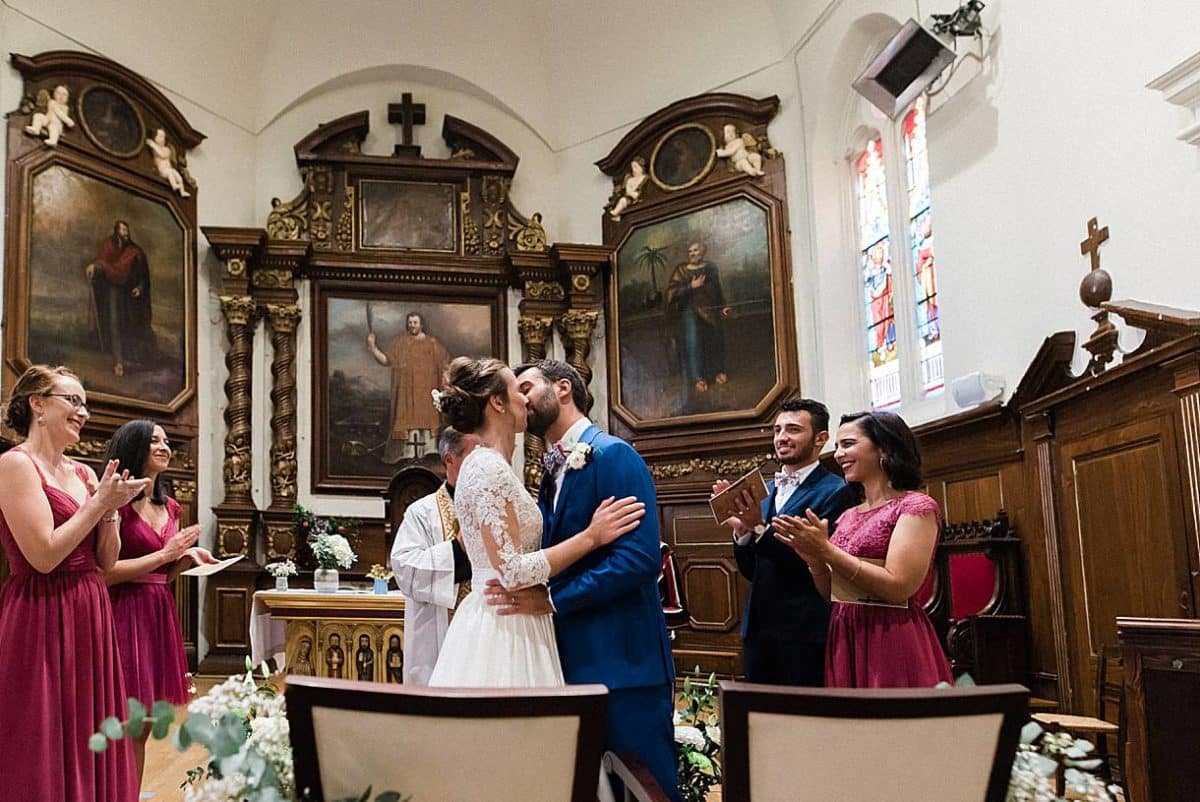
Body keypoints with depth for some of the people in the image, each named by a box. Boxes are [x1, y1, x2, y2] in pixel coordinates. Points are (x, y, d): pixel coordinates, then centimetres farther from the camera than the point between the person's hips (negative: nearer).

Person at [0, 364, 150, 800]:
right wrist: (99, 502, -12)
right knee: (44, 752, 1)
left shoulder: (83, 473, 12)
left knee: (90, 743, 12)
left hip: (90, 616, 8)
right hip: (41, 618, -7)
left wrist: (110, 509, -4)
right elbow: (44, 556, -18)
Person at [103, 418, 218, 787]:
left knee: (144, 723, 12)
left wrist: (188, 557, 3)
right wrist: (165, 553, -14)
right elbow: (104, 573, -16)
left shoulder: (169, 507, 15)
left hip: (159, 613, 8)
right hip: (125, 614, -8)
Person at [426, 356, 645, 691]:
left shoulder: (491, 465, 14)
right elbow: (511, 571, -21)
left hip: (502, 622, 9)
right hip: (502, 629, -9)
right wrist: (591, 536, -17)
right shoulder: (488, 469, -16)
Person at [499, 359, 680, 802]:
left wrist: (551, 599, -22)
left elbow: (640, 557, -22)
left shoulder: (613, 454, -11)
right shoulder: (553, 472, 17)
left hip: (622, 663, -9)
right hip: (574, 662, 9)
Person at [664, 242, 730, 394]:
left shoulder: (711, 267, 10)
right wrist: (691, 287, -18)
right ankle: (698, 378, -8)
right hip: (691, 312, -3)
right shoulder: (682, 271, -1)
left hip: (712, 311, 3)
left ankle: (717, 371, 27)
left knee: (714, 341, 8)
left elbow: (718, 290, 16)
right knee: (693, 343, -11)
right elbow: (672, 292, -10)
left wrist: (723, 307, 9)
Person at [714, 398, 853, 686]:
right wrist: (741, 530, -6)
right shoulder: (766, 490, 14)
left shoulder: (834, 492, -8)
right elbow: (751, 571, 13)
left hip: (804, 637, -7)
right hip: (759, 630, 7)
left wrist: (759, 528, -22)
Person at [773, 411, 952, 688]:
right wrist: (813, 557, -6)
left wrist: (826, 550, -16)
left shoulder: (916, 507, -7)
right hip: (844, 641, 7)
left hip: (892, 642, -7)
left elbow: (899, 587, -19)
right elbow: (831, 594, 13)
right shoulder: (848, 516, 14)